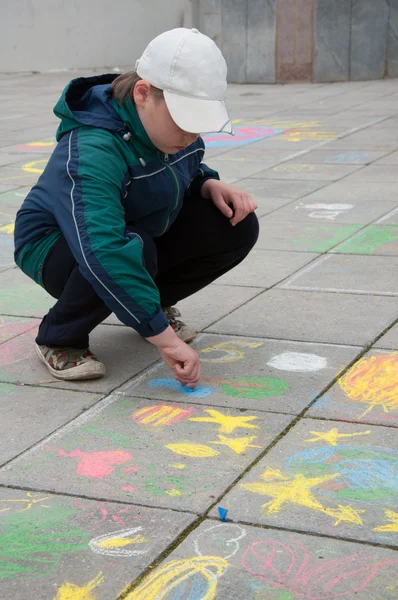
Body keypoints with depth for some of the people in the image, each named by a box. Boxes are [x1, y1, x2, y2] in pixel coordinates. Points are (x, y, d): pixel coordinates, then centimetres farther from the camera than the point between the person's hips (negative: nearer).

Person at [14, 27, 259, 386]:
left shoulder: (172, 124, -13)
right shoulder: (92, 151, -38)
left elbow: (186, 172, 11)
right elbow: (103, 255, -49)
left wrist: (210, 185, -14)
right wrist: (163, 336, -49)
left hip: (143, 234, 7)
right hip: (58, 247, -7)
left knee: (237, 227, -13)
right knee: (133, 249, -40)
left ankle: (150, 302, 10)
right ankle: (60, 338, -12)